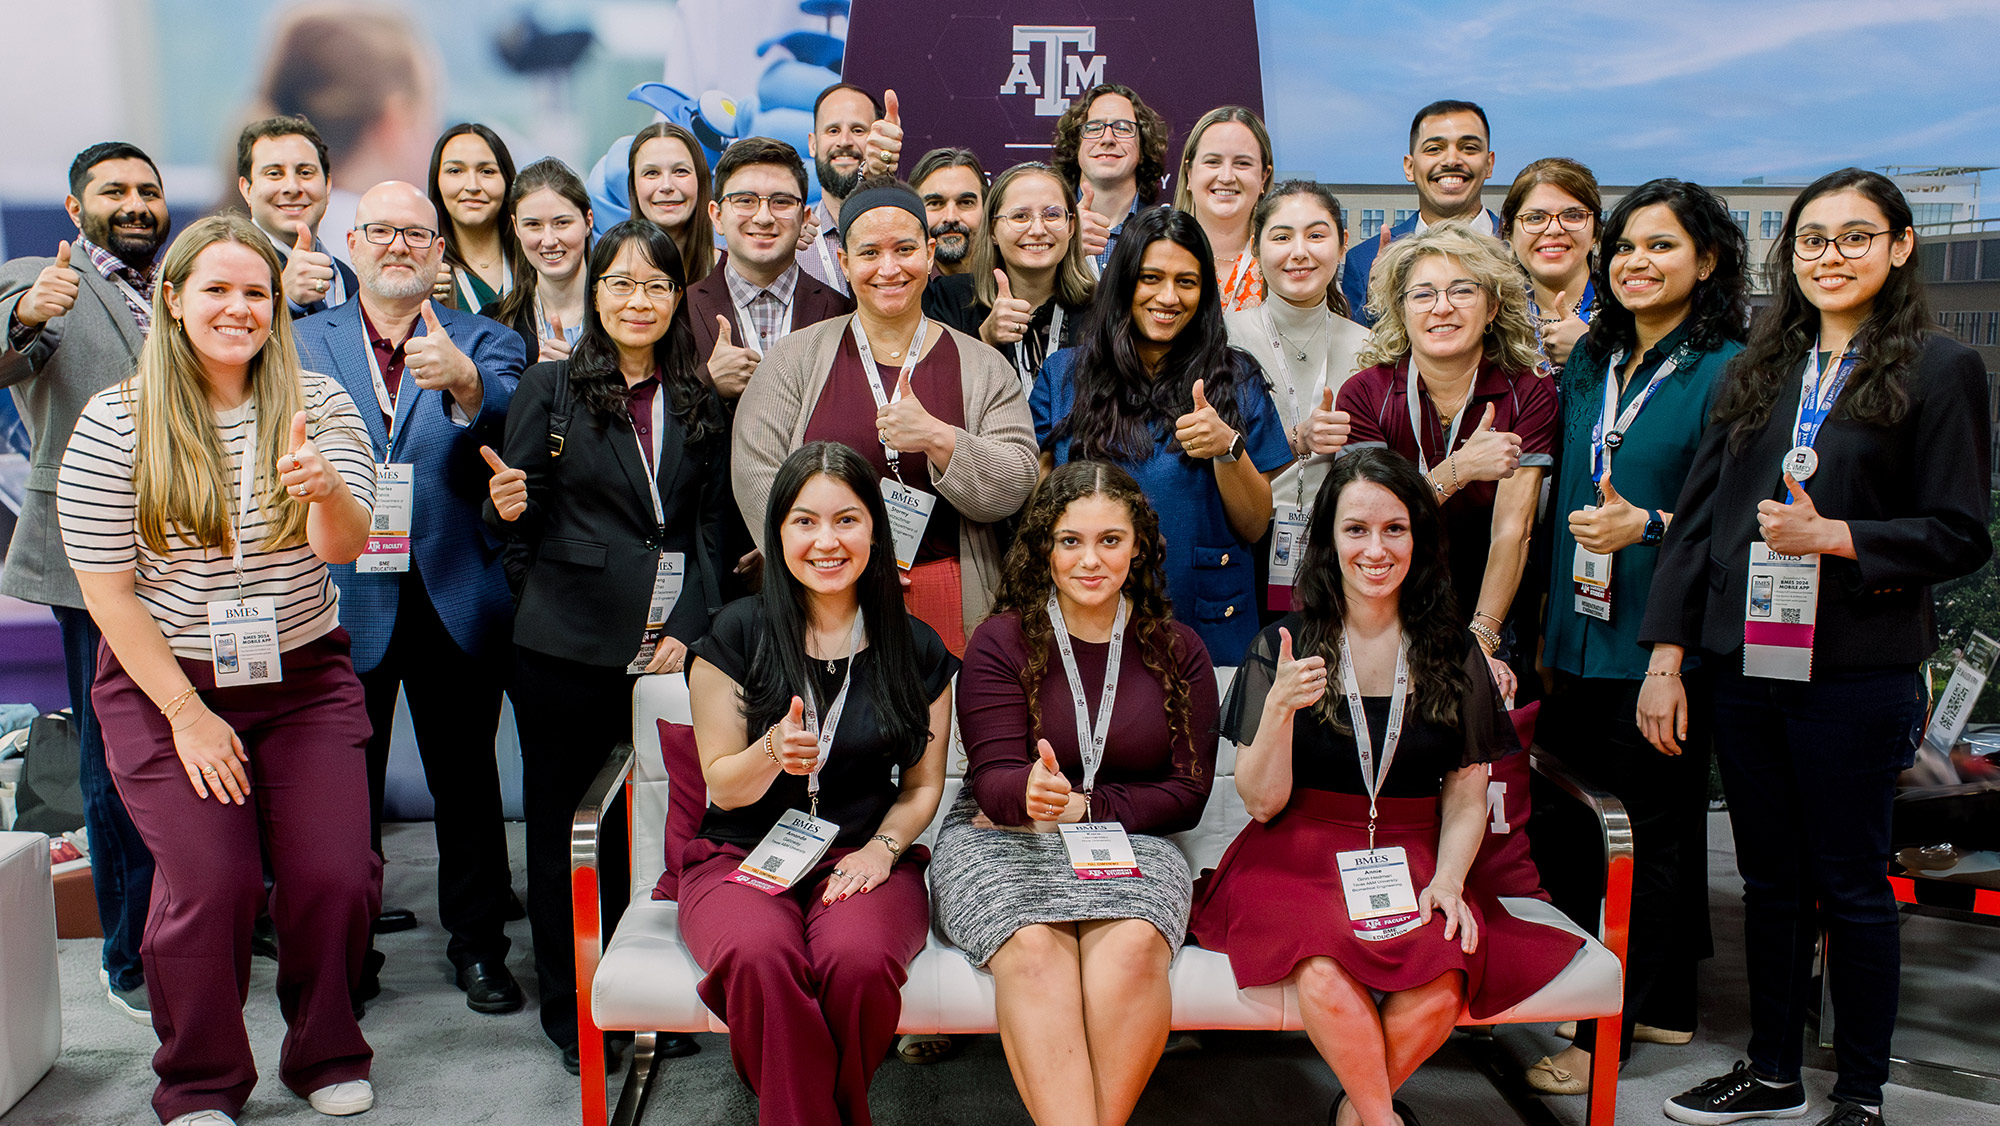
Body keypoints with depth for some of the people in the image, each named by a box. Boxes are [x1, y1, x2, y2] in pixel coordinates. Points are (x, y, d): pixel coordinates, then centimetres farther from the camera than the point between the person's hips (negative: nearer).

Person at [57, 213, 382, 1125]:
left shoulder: (320, 406, 0)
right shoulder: (115, 423, -6)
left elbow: (343, 547, -11)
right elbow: (106, 588, -5)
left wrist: (326, 489, -35)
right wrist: (187, 713, -9)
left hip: (305, 681, 2)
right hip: (165, 684, -2)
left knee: (335, 874, -7)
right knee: (212, 883, -10)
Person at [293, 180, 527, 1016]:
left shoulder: (482, 344, 4)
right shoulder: (301, 343, 9)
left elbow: (514, 421, -17)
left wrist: (463, 382, -37)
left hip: (454, 595, -1)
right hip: (343, 595, 1)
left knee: (465, 776, 9)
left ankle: (478, 940, 24)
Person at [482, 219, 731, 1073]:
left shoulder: (698, 403, 11)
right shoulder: (551, 388, 3)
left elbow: (711, 524, 11)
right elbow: (518, 523, 2)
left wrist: (691, 627, -1)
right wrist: (507, 508, -22)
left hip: (669, 647, 2)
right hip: (569, 649, -2)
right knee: (562, 825, 6)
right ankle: (570, 1010, 21)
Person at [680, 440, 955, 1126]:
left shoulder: (916, 650, 6)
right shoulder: (737, 636, 0)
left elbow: (923, 784, 12)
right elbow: (723, 786, 2)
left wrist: (881, 849, -8)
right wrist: (773, 752, -20)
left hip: (866, 858, 1)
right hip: (744, 857, -1)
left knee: (859, 961, -33)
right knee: (758, 959, -35)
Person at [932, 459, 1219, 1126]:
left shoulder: (1177, 652, 9)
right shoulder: (1002, 641, 2)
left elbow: (1187, 794, 5)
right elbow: (995, 779, -7)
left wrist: (1080, 806, -8)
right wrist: (1030, 792, -32)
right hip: (1001, 838, -1)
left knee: (1133, 946, -33)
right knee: (1034, 947, -34)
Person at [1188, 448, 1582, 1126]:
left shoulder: (1453, 656, 7)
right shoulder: (1281, 649, 1)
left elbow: (1465, 800, 10)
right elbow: (1263, 802, -2)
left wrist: (1448, 877, -9)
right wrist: (1278, 708, -19)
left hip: (1414, 861, 2)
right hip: (1300, 858, -2)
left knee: (1442, 980, -29)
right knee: (1325, 972, -33)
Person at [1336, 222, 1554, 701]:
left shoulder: (1529, 394, -5)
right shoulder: (1364, 395, -6)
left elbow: (1512, 529, -12)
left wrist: (1481, 641, -20)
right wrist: (1458, 470, -30)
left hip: (1492, 620, 1)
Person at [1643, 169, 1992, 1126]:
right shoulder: (1759, 367, 12)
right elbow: (1697, 515, 8)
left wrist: (1828, 535, -18)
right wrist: (1665, 656, 3)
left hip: (1856, 674, -4)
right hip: (1747, 663, 5)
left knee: (1850, 885, 5)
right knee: (1769, 879, 14)